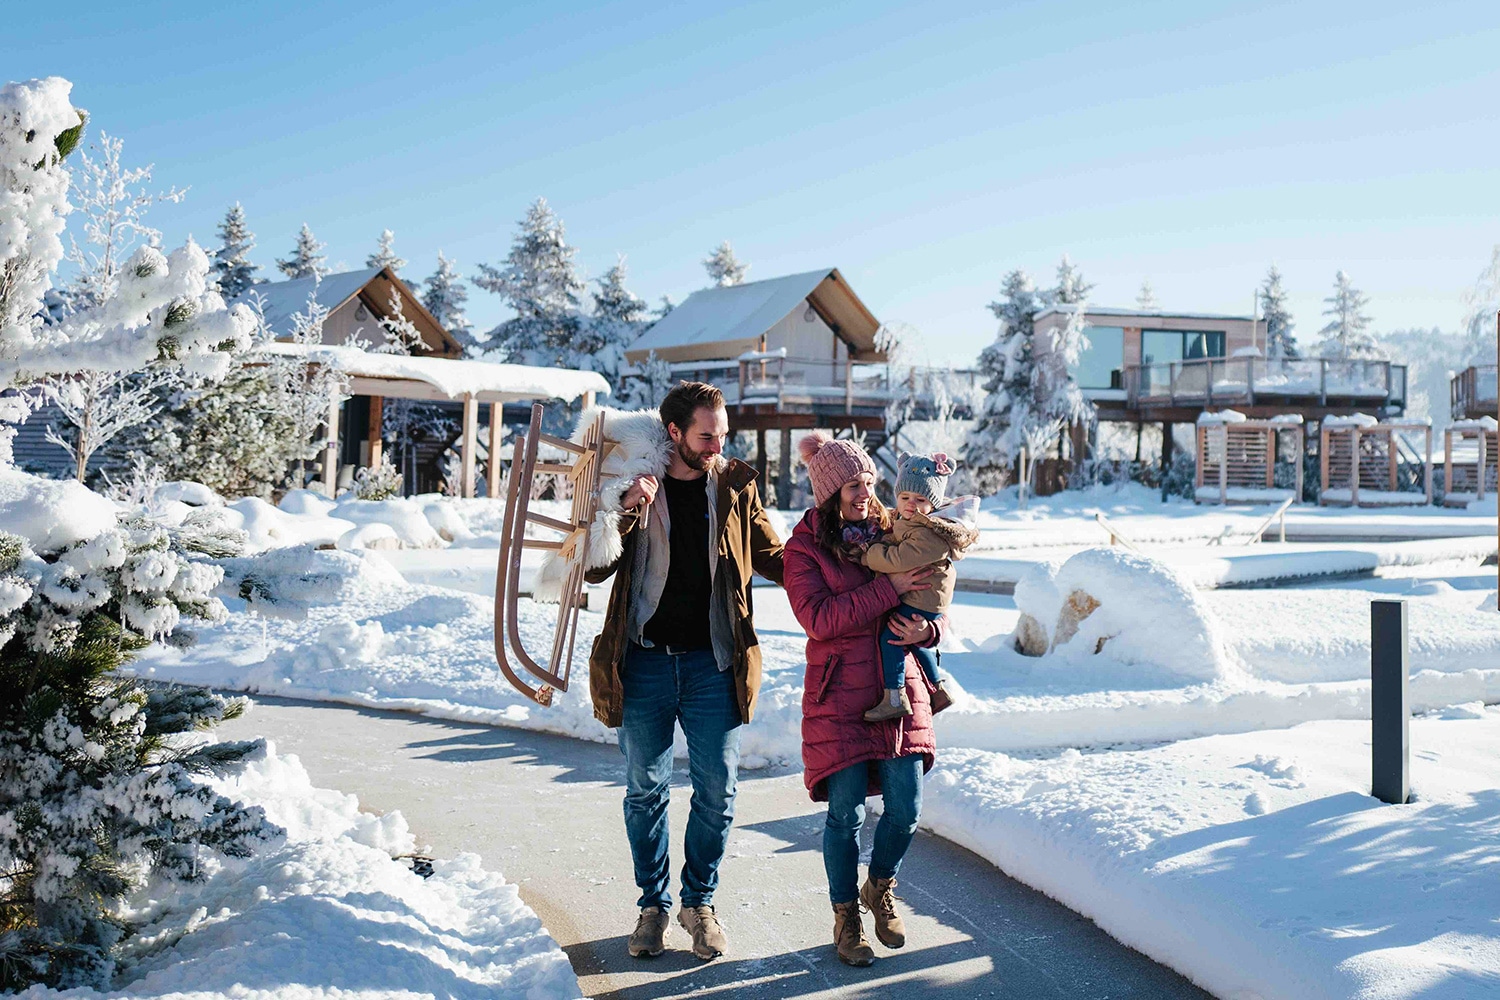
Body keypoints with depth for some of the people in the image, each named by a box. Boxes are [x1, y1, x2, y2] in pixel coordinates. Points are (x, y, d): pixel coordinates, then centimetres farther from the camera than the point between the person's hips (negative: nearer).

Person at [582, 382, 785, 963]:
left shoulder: (735, 485, 4)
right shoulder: (632, 485, -1)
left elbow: (773, 559, 13)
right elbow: (594, 570, -7)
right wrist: (629, 511, -20)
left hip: (713, 661, 1)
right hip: (644, 661, -1)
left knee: (717, 790, 3)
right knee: (645, 790, 8)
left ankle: (700, 902, 22)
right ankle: (653, 903, 25)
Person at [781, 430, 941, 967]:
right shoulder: (804, 548, -3)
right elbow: (819, 618, -17)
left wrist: (924, 630, -12)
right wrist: (889, 588, -19)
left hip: (899, 687, 4)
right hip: (840, 694, -4)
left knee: (905, 807, 2)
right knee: (845, 812, -1)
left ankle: (880, 887, 30)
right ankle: (846, 915, 20)